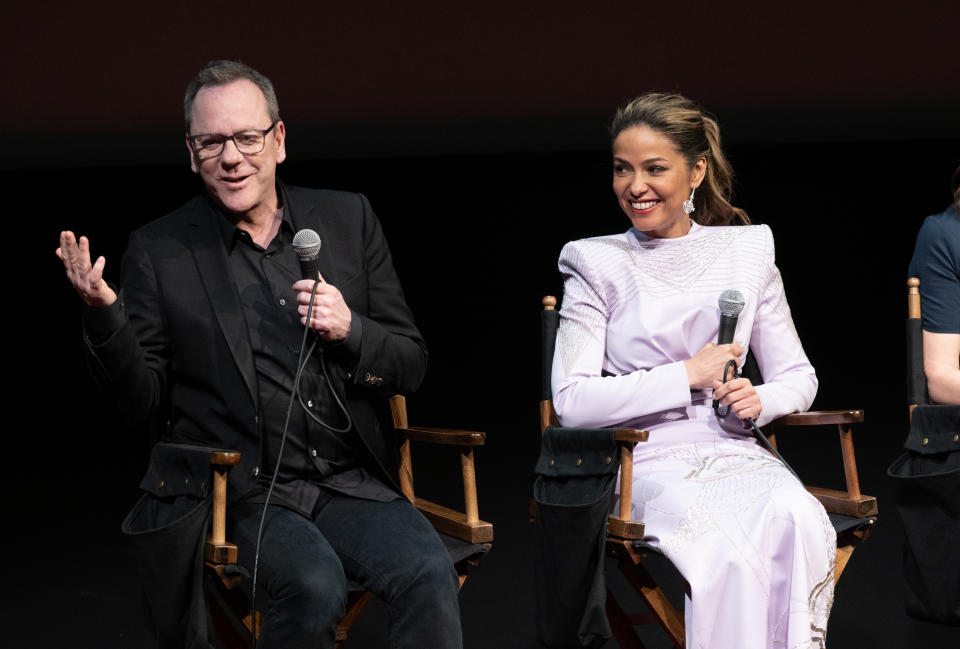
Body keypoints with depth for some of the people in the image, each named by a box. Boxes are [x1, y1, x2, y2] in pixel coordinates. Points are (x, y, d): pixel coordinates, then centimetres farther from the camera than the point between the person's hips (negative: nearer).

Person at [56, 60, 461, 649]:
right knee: (315, 584, -32)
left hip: (350, 485, 2)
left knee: (429, 574, -27)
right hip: (240, 495, -2)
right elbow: (142, 401, 4)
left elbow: (411, 367, 12)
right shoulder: (158, 251, 4)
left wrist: (349, 329, -8)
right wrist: (102, 313, -12)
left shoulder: (348, 219, 11)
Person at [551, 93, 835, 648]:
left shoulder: (748, 250, 13)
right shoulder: (597, 263, 5)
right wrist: (687, 375, -8)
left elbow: (798, 377, 18)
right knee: (723, 551, -35)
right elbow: (571, 401, -5)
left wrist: (760, 400, -5)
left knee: (799, 524, -32)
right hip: (644, 460, -3)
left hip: (732, 451, 3)